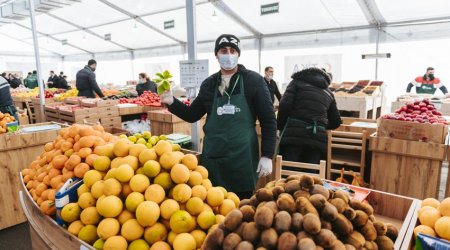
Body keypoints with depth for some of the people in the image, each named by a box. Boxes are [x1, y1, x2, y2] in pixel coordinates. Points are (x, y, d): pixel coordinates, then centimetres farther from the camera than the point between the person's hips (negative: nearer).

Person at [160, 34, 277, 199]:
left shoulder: (253, 81, -4)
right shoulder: (209, 83, 6)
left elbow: (268, 120, -4)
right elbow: (192, 115, 13)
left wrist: (267, 156, -8)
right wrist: (172, 102, -3)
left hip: (242, 157, -3)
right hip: (212, 158, 4)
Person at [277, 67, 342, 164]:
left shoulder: (297, 82, 15)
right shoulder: (328, 93, 25)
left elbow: (284, 105, -3)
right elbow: (336, 122, 27)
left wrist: (280, 126, 10)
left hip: (294, 133, -3)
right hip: (318, 138, 4)